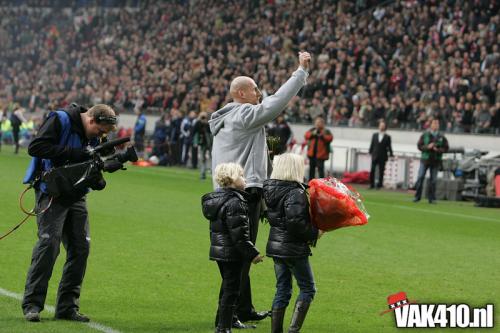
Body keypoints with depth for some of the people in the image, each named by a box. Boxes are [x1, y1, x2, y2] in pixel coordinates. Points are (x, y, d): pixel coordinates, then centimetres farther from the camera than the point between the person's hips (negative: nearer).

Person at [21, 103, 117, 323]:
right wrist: (74, 153, -26)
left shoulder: (92, 136, 10)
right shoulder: (60, 121, -12)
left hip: (75, 195, 7)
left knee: (81, 247, 1)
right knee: (49, 243, -15)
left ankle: (67, 306, 8)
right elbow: (35, 147, -23)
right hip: (51, 191, -7)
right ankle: (32, 304, -8)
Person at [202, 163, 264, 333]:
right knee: (231, 290, -1)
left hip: (218, 250, 9)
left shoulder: (215, 199, 9)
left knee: (226, 287, 20)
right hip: (232, 253, -9)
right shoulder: (234, 203, -21)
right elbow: (239, 234, -23)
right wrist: (252, 254, -16)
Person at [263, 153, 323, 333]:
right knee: (307, 288, 5)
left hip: (275, 246, 8)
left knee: (282, 289, 15)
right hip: (294, 248, -8)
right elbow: (295, 223, -27)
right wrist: (314, 233, -13)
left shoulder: (271, 190, 5)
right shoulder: (295, 193, -20)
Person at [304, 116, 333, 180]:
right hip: (312, 153, 6)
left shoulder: (326, 131, -1)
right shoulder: (312, 130, 13)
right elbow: (306, 135, 2)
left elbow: (330, 138, -15)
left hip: (320, 154, -6)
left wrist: (323, 135, -28)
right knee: (312, 167, 15)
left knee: (320, 168, -15)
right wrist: (312, 134, -15)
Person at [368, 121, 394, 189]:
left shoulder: (387, 137, 4)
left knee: (381, 172, 0)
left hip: (382, 157, -2)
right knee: (372, 170, -5)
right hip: (375, 156, 2)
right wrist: (370, 152, 5)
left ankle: (379, 185, 6)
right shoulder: (374, 135, 11)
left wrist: (391, 154, -3)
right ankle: (372, 184, 1)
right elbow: (372, 144, 12)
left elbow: (389, 147, 3)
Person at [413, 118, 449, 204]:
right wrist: (427, 147, -14)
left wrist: (438, 149, -13)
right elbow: (419, 146, 2)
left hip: (436, 161, 0)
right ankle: (417, 197, 2)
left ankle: (432, 198, 7)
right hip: (425, 159, 0)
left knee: (433, 180, 2)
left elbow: (446, 148, 4)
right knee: (420, 178, -4)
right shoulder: (425, 135, 6)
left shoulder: (442, 137, 7)